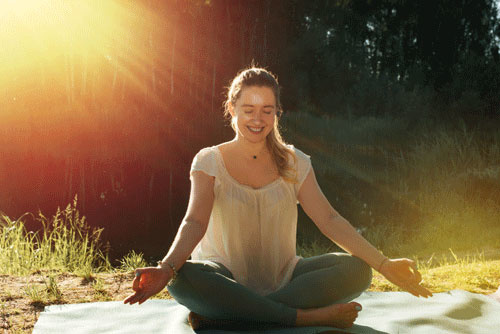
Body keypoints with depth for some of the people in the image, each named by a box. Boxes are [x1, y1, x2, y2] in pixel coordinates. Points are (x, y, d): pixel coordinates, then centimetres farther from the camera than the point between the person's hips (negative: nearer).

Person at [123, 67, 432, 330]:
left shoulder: (294, 163, 8)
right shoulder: (210, 161, 1)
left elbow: (329, 219, 0)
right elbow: (195, 222, -13)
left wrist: (383, 264, -13)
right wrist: (166, 269, -34)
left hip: (282, 278, 3)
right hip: (227, 278, -3)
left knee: (357, 270, -23)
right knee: (183, 278, -35)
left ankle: (219, 314, -29)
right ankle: (306, 316, -33)